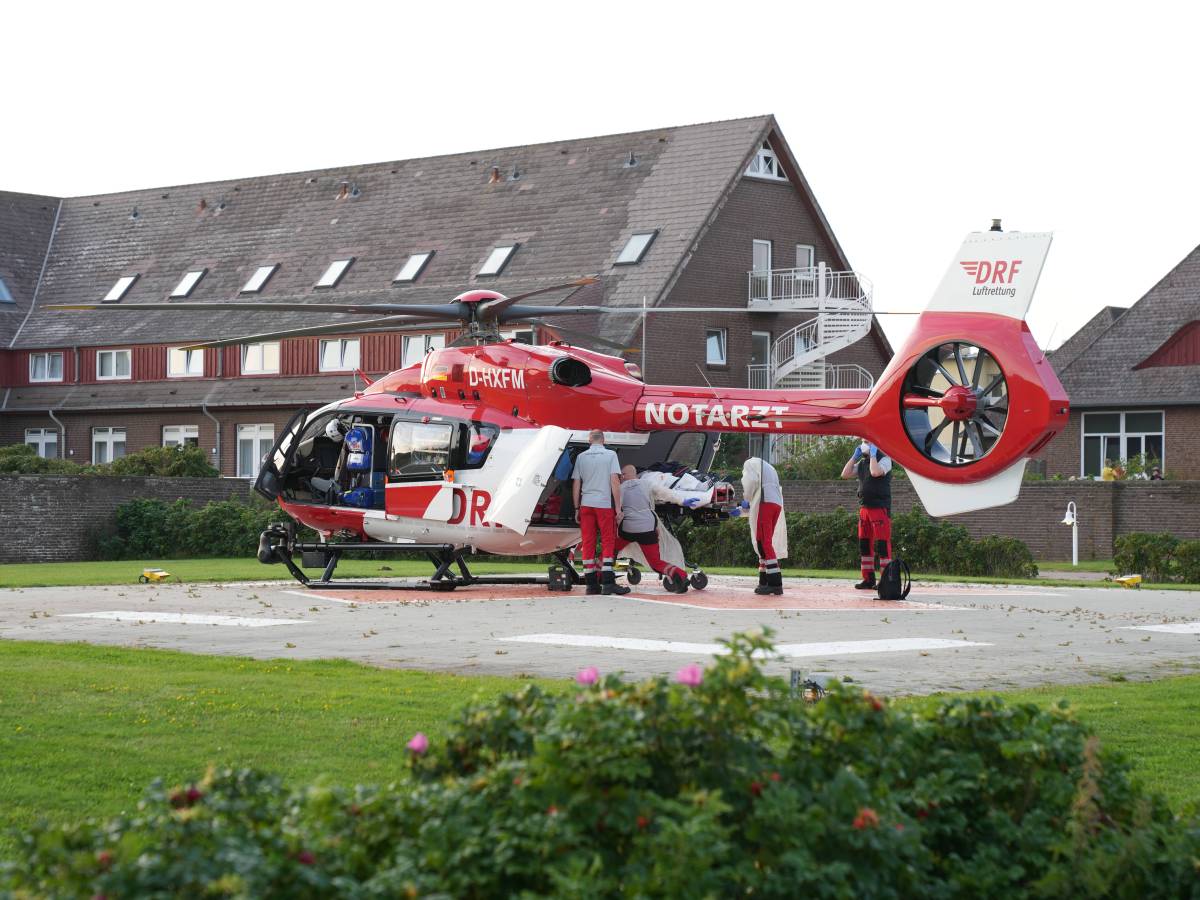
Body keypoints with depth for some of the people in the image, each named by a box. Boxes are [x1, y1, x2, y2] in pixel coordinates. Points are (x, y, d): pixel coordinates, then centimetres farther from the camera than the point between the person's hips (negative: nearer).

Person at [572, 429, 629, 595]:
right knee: (608, 542, 1)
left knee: (587, 544, 6)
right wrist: (618, 508, -5)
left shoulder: (581, 457, 8)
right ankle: (608, 582, -7)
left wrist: (577, 509, 14)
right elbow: (615, 482, -7)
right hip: (605, 504, -3)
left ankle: (591, 584, 6)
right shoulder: (610, 455, 0)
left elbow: (576, 485, 7)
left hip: (586, 504, 3)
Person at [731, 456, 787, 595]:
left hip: (764, 503, -8)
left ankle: (775, 583, -20)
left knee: (763, 542, -11)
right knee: (765, 543, 13)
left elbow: (751, 480, -7)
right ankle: (765, 581, 9)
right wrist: (741, 510, 34)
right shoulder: (770, 468, 38)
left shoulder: (751, 463, 15)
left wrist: (746, 499, 6)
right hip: (777, 503, 8)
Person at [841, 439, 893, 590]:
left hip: (880, 508, -8)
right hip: (864, 508, 8)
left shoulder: (884, 459, -5)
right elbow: (845, 474, 9)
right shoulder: (862, 462, 17)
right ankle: (868, 579, 14)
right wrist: (855, 456, 6)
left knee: (882, 544, -10)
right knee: (864, 544, 9)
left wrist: (873, 454, -13)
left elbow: (875, 472, -25)